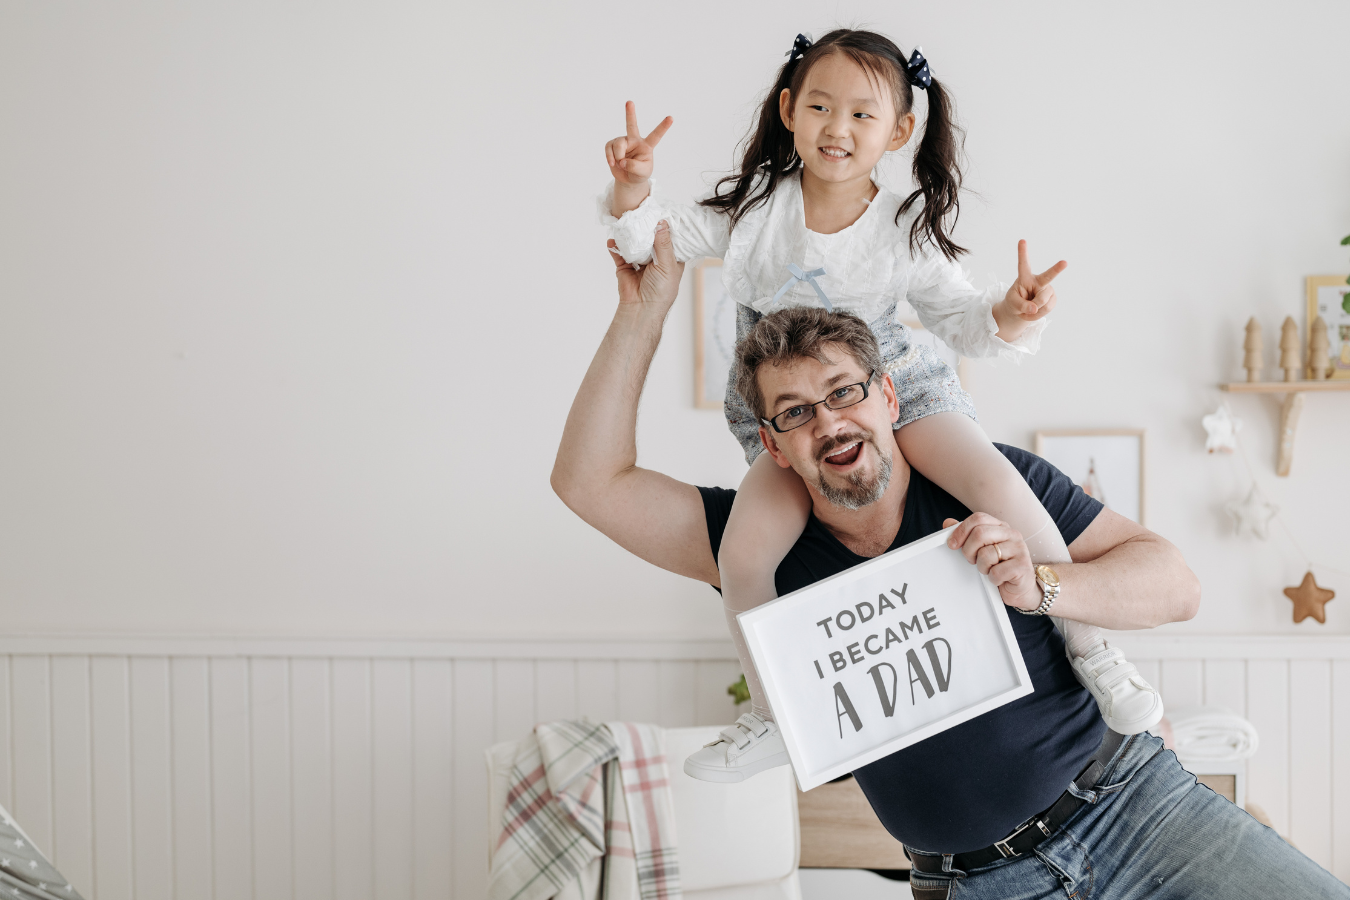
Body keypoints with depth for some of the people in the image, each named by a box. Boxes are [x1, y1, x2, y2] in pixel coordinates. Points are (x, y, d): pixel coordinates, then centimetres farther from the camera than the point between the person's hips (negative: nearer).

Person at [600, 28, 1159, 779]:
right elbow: (652, 242, -4)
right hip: (786, 412, 1)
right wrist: (633, 190, -26)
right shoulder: (753, 204, -7)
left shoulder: (904, 233, -8)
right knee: (744, 555, -21)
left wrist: (1009, 316, -27)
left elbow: (960, 317, -4)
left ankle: (1092, 647, -7)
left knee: (996, 482, -27)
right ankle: (774, 718, 5)